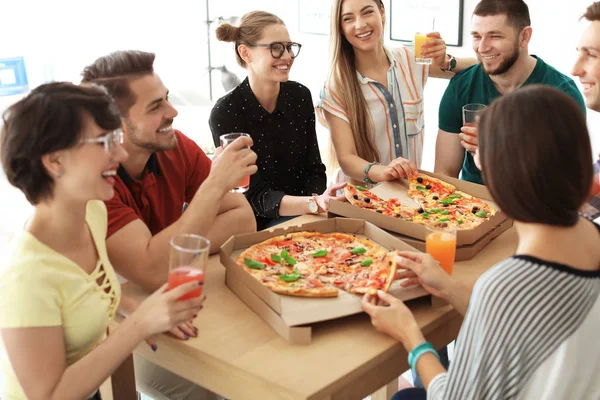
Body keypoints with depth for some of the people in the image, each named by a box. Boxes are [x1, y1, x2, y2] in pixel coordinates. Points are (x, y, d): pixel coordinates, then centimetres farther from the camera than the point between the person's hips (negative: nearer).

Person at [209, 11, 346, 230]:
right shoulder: (225, 113, -16)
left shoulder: (300, 95, -2)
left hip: (302, 213, 5)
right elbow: (256, 195, -18)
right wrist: (314, 204, -34)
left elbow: (313, 168, 2)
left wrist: (320, 201, -20)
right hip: (257, 223, -5)